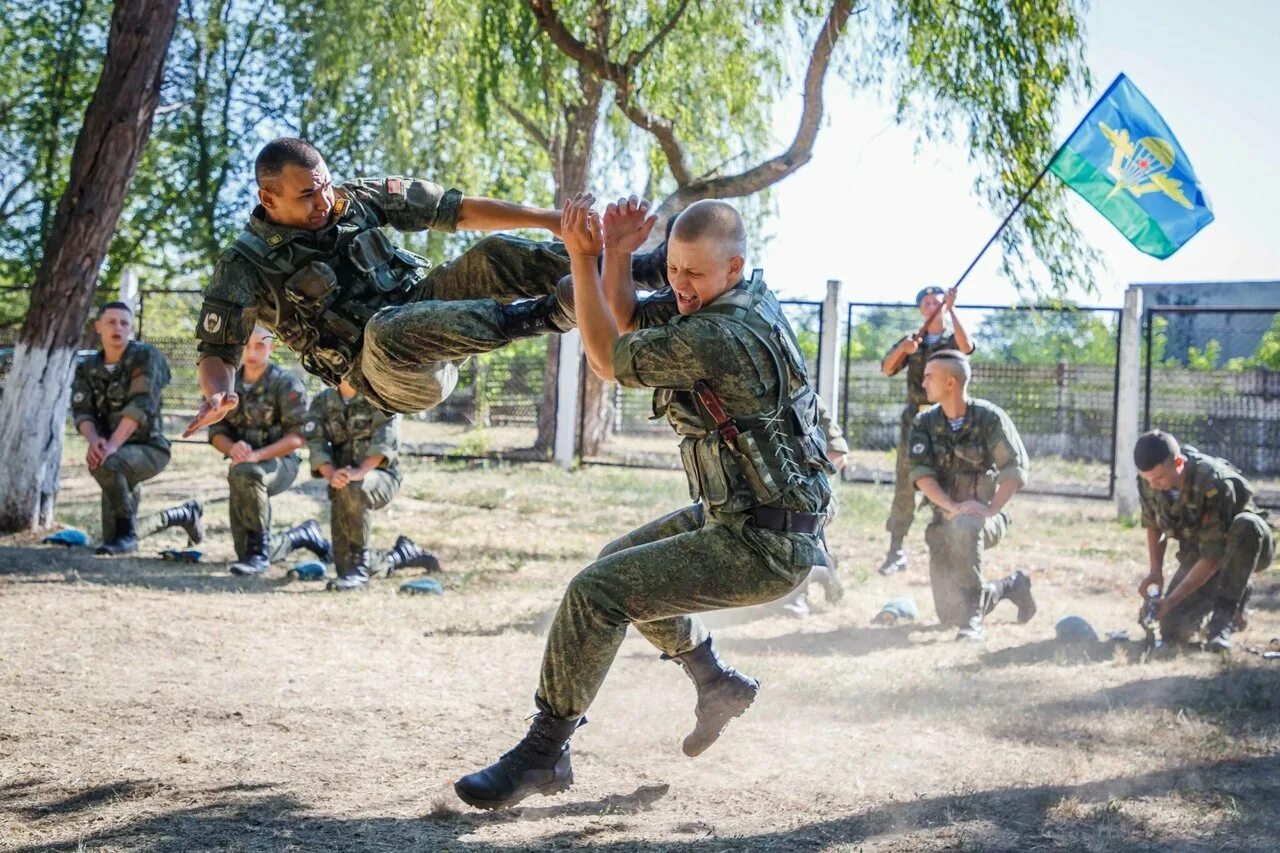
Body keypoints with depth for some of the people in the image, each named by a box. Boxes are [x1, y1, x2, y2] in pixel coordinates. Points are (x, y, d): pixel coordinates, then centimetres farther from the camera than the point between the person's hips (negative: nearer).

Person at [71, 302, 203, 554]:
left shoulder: (146, 356, -9)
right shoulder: (87, 369, 8)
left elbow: (141, 405, -21)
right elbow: (81, 411, -4)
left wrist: (112, 445, -34)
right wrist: (94, 439, -27)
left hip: (149, 448, -6)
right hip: (120, 458, 7)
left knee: (105, 464, -38)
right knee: (114, 539, 8)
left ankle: (127, 534, -18)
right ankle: (185, 514, 31)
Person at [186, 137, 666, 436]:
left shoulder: (354, 200, 4)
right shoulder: (247, 267, -6)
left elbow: (456, 211, 5)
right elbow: (217, 350, -6)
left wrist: (551, 221, -2)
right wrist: (218, 393, -31)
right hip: (388, 373, -5)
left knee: (493, 255, -19)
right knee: (387, 330, -40)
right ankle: (546, 312, -40)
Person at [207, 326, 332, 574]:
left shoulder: (286, 384, -11)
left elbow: (297, 437, -16)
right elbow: (216, 432, 4)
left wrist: (257, 455, -29)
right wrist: (232, 448, -20)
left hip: (280, 463, -6)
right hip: (243, 464, 6)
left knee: (243, 473, -41)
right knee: (246, 553, 3)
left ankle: (258, 549, -28)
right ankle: (304, 535, 31)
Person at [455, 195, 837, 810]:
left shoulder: (715, 337, -26)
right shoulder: (741, 297, 4)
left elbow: (608, 360, -12)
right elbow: (627, 319, 13)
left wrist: (582, 258, -11)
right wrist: (617, 255, -4)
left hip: (763, 548, -11)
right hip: (738, 513, 11)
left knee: (597, 592, -16)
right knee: (621, 563, 25)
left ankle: (544, 752, -4)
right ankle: (718, 684, 33)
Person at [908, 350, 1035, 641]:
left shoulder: (989, 418, -9)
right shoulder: (924, 423, 1)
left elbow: (1015, 470, -11)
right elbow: (919, 472, -10)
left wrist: (990, 510, -25)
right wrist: (952, 506, -26)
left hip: (987, 517, -4)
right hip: (944, 520, 4)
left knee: (964, 527, -41)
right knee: (950, 614, -2)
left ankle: (972, 621, -32)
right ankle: (1012, 586, 29)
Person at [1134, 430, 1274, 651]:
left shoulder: (1215, 484, -34)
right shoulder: (1149, 481, -15)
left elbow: (1213, 557, -31)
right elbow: (1153, 525, 5)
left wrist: (1172, 599, -31)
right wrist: (1156, 571, -8)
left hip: (1245, 547, -5)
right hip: (1196, 555, 5)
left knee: (1247, 525, -41)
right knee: (1172, 631, -11)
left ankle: (1224, 616, -28)